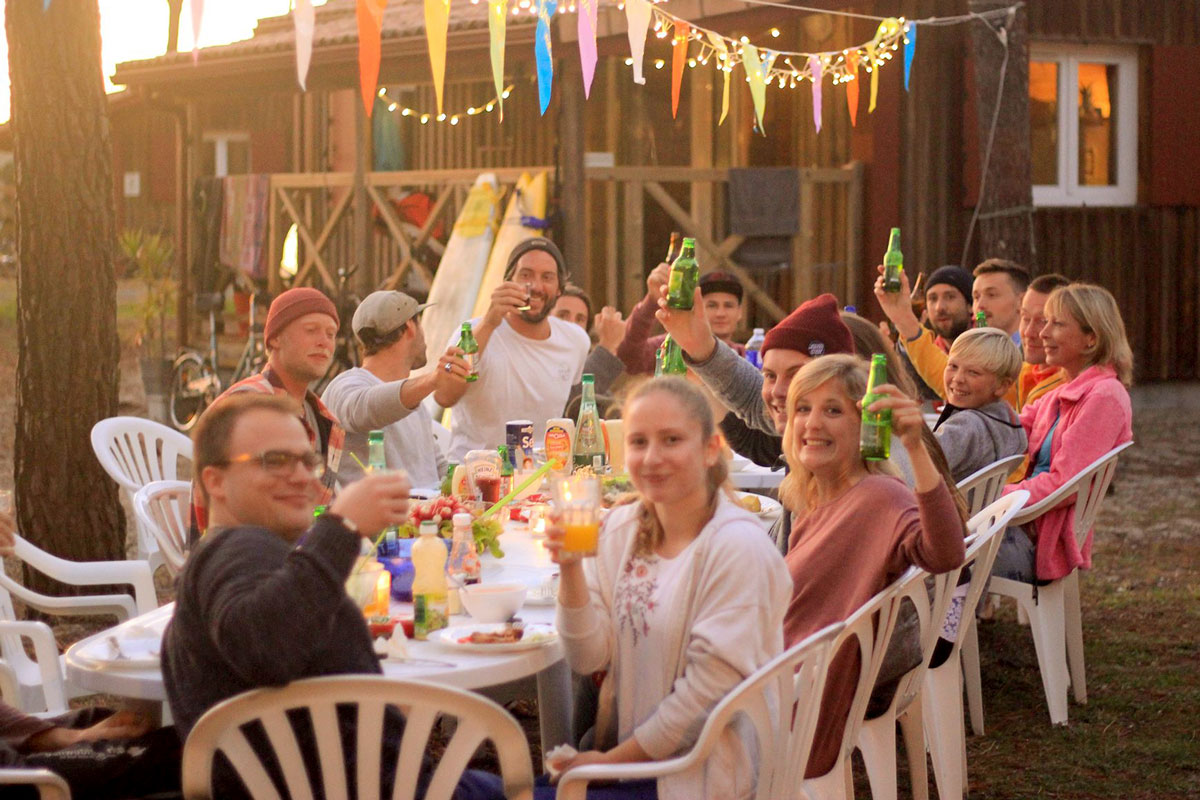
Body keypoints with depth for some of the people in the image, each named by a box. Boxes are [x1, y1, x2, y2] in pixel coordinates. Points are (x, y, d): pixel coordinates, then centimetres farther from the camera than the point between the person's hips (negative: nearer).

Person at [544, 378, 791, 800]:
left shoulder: (737, 546, -14)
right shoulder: (620, 527, 5)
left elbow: (710, 688, -14)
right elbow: (588, 658, 3)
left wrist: (613, 760, -11)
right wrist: (571, 570, -12)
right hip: (624, 747, 6)